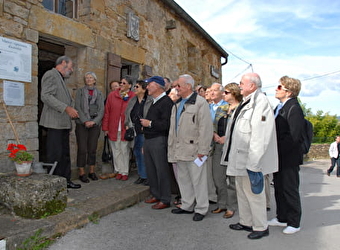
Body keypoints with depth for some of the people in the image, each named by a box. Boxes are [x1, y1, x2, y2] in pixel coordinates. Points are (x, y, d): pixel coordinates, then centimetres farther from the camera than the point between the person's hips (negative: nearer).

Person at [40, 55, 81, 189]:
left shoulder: (61, 79, 24)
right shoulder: (51, 75, -5)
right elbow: (46, 96, -18)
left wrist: (71, 111, 14)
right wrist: (67, 108, -22)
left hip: (64, 123, 10)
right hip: (55, 123, -10)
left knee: (65, 154, 12)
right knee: (55, 155, -5)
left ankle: (66, 180, 20)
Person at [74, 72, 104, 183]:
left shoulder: (99, 93, 12)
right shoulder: (80, 91, 7)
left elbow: (101, 110, 4)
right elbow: (78, 107, -3)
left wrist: (94, 121, -9)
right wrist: (85, 121, -13)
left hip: (95, 124, 2)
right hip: (82, 124, -2)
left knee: (92, 149, 6)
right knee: (82, 149, -3)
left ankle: (92, 172, 17)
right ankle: (81, 173, 6)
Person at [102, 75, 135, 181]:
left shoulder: (133, 97, -4)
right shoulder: (112, 95, 3)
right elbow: (107, 112, 4)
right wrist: (105, 128, 1)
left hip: (126, 129, -2)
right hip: (113, 129, 2)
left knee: (125, 151, 7)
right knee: (116, 151, 10)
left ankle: (125, 172, 20)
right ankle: (119, 171, 23)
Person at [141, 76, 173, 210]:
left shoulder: (166, 102, -12)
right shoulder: (154, 102, 19)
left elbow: (167, 124, -22)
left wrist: (150, 123, -16)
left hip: (159, 140, -9)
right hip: (148, 140, 9)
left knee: (162, 170, -1)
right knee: (150, 169, 14)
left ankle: (165, 200, 11)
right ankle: (156, 195, 28)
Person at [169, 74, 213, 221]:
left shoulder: (200, 102, -10)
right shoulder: (177, 104, 16)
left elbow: (205, 128, -15)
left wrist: (202, 150, -18)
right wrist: (172, 147, 14)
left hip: (194, 150, -8)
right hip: (179, 150, 8)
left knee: (198, 180, 2)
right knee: (183, 179, 17)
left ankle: (201, 209, 17)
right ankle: (187, 206, 32)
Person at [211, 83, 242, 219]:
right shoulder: (221, 108, 15)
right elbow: (214, 125, 16)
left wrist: (227, 138, -17)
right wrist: (215, 135, -3)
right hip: (218, 146, 7)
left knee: (232, 179, 3)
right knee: (218, 177, 11)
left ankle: (231, 207, 17)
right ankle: (221, 204, 26)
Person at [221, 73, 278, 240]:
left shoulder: (260, 102, -17)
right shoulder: (246, 103, 14)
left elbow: (260, 136, -24)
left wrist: (253, 163, -25)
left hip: (250, 160, -10)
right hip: (239, 159, 10)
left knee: (253, 193, 2)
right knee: (242, 191, 18)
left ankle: (261, 227, 20)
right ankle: (246, 222, 33)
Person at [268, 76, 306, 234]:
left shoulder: (294, 108, -15)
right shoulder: (279, 107, 14)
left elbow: (294, 136, -22)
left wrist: (277, 150, -19)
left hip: (289, 157, -9)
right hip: (279, 157, 9)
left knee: (290, 190, 3)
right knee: (279, 188, 16)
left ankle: (294, 223, 18)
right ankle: (282, 217, 30)